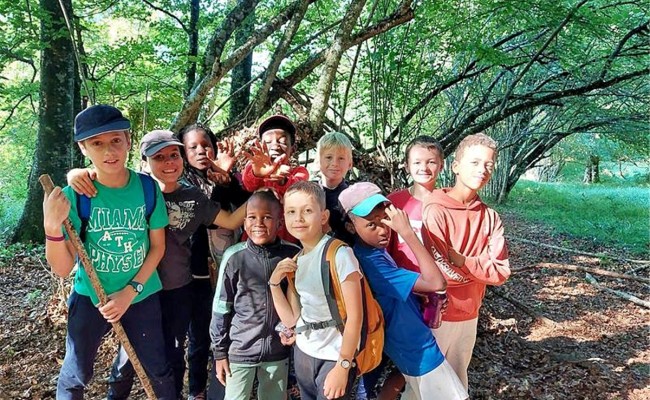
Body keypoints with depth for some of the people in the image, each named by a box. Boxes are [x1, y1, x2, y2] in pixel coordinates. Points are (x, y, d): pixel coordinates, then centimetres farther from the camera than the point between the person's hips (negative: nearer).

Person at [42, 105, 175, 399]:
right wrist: (52, 227, -33)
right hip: (89, 297, 0)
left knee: (158, 370, 14)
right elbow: (62, 268, -16)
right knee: (75, 376, 17)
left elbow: (157, 246, -3)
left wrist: (130, 291, -12)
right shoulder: (74, 194, -16)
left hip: (141, 296, 1)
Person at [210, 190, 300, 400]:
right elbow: (221, 308, -4)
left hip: (278, 350, 2)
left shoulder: (293, 254, -8)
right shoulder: (234, 257, -12)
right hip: (240, 350, -1)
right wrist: (219, 351, 0)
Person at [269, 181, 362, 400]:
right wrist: (274, 282, -7)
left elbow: (355, 315, -17)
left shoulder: (339, 254, -17)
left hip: (334, 357, -6)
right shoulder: (294, 261, 3)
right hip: (303, 353, 6)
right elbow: (291, 319, 5)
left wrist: (342, 366, -17)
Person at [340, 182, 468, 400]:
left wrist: (429, 299, -1)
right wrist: (407, 231, -36)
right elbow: (436, 282, -36)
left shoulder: (375, 249, -2)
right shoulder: (370, 261, -32)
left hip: (408, 344, 9)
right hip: (418, 350, -9)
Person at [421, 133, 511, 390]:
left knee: (457, 380, 23)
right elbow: (441, 272, -23)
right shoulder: (435, 211, -18)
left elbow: (501, 272, -9)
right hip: (436, 315, -5)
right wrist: (480, 267, -10)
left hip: (469, 315, 5)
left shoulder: (490, 217, 0)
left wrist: (460, 260, -18)